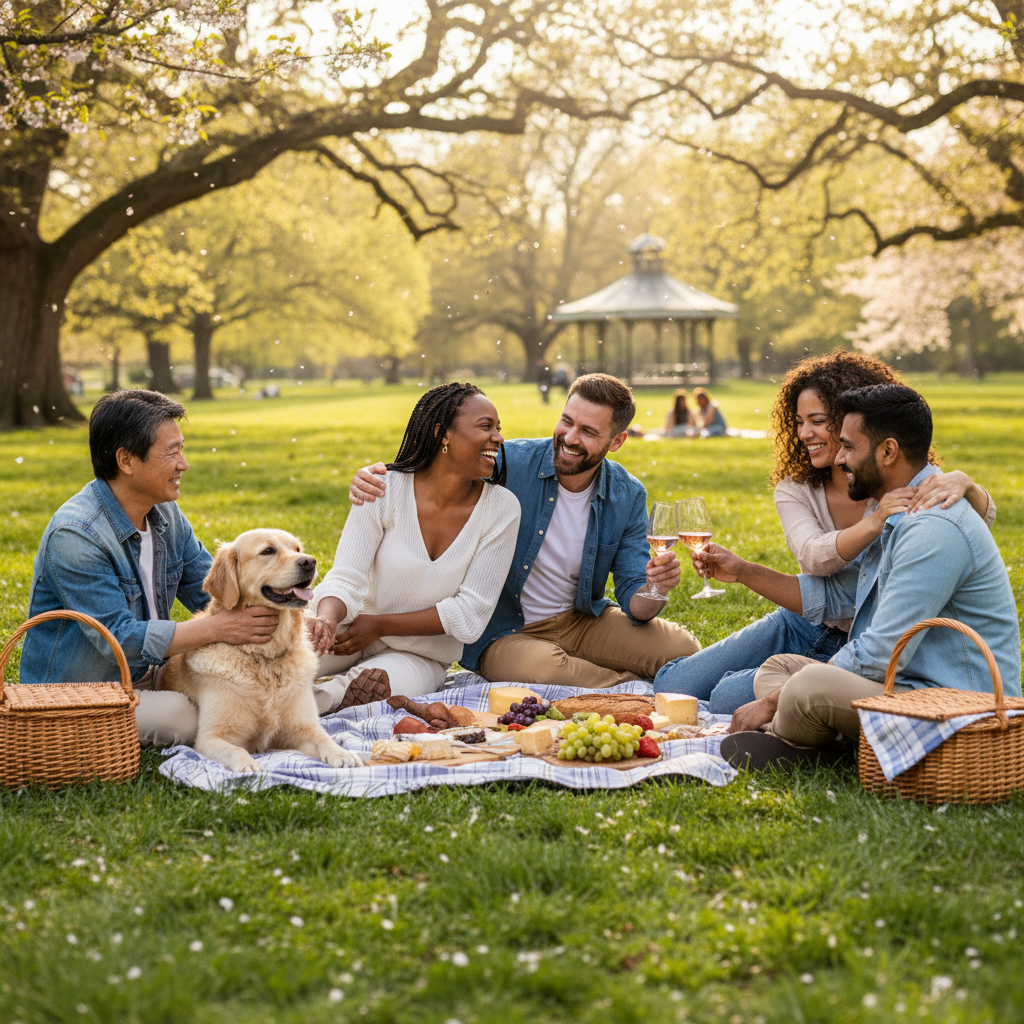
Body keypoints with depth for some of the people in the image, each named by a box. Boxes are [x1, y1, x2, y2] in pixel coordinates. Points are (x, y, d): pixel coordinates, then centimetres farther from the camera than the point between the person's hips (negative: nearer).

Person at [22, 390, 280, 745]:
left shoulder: (166, 514, 3)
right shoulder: (74, 536, -24)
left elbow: (212, 592, 7)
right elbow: (119, 638, -27)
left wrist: (290, 614, -14)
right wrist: (219, 628, -30)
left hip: (146, 677, 7)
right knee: (187, 717, -30)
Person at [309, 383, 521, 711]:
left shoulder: (501, 509, -10)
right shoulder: (384, 489, -10)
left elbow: (470, 615, -11)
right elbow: (345, 579, -14)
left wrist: (379, 625, -15)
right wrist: (327, 619, -39)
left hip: (420, 657, 0)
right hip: (353, 635, 0)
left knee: (373, 685, -35)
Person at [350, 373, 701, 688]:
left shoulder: (628, 497, -4)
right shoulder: (508, 462, -15)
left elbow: (633, 599, -4)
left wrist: (653, 591, -29)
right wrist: (376, 478, -29)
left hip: (582, 621, 3)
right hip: (502, 632, -3)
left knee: (683, 649, -18)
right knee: (543, 669, -38)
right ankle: (631, 686, -10)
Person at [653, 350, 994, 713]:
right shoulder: (794, 491, -4)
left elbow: (985, 515, -26)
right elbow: (814, 558, -24)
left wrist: (964, 482, -49)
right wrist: (873, 523, -43)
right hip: (800, 624, 4)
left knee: (731, 699, -23)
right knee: (672, 685, -3)